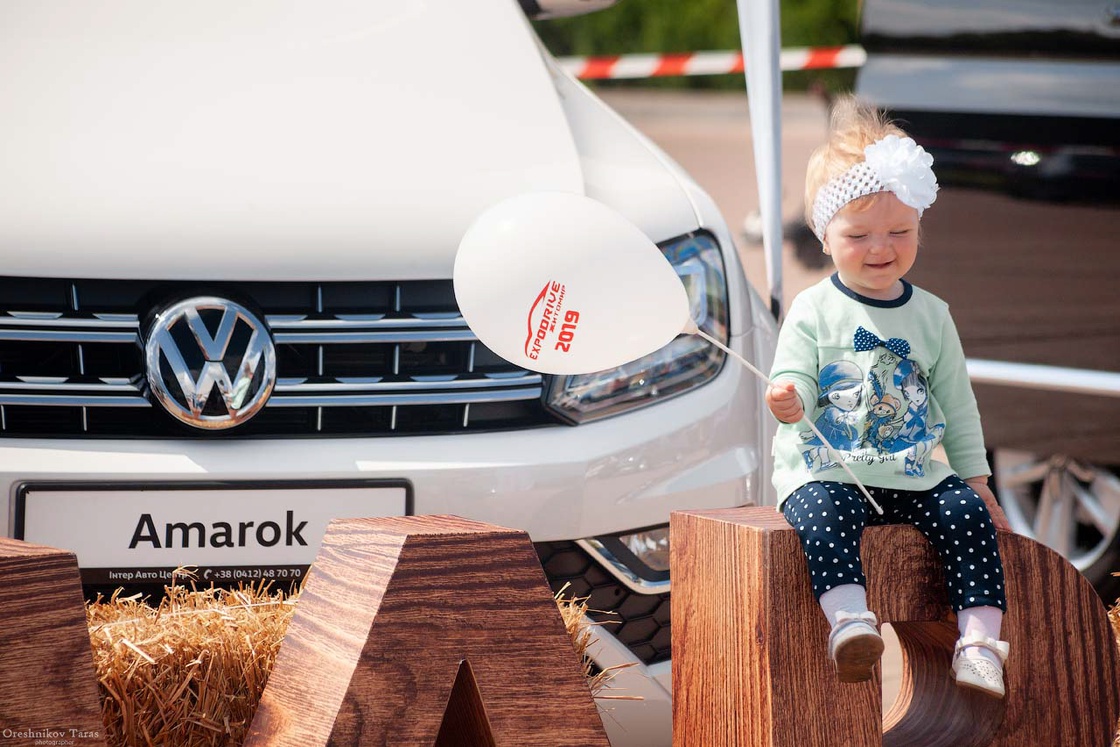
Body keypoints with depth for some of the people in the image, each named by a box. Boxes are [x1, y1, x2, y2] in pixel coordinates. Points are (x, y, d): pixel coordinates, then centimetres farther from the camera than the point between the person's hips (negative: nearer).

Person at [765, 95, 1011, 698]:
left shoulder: (931, 315, 10)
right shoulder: (813, 311, -1)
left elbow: (957, 404, 16)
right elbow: (796, 386, -8)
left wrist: (975, 478, 12)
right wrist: (789, 400, -32)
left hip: (917, 475, 3)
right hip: (825, 471, -3)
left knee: (967, 513, -20)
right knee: (822, 515, -33)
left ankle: (979, 640, -21)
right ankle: (849, 621, -47)